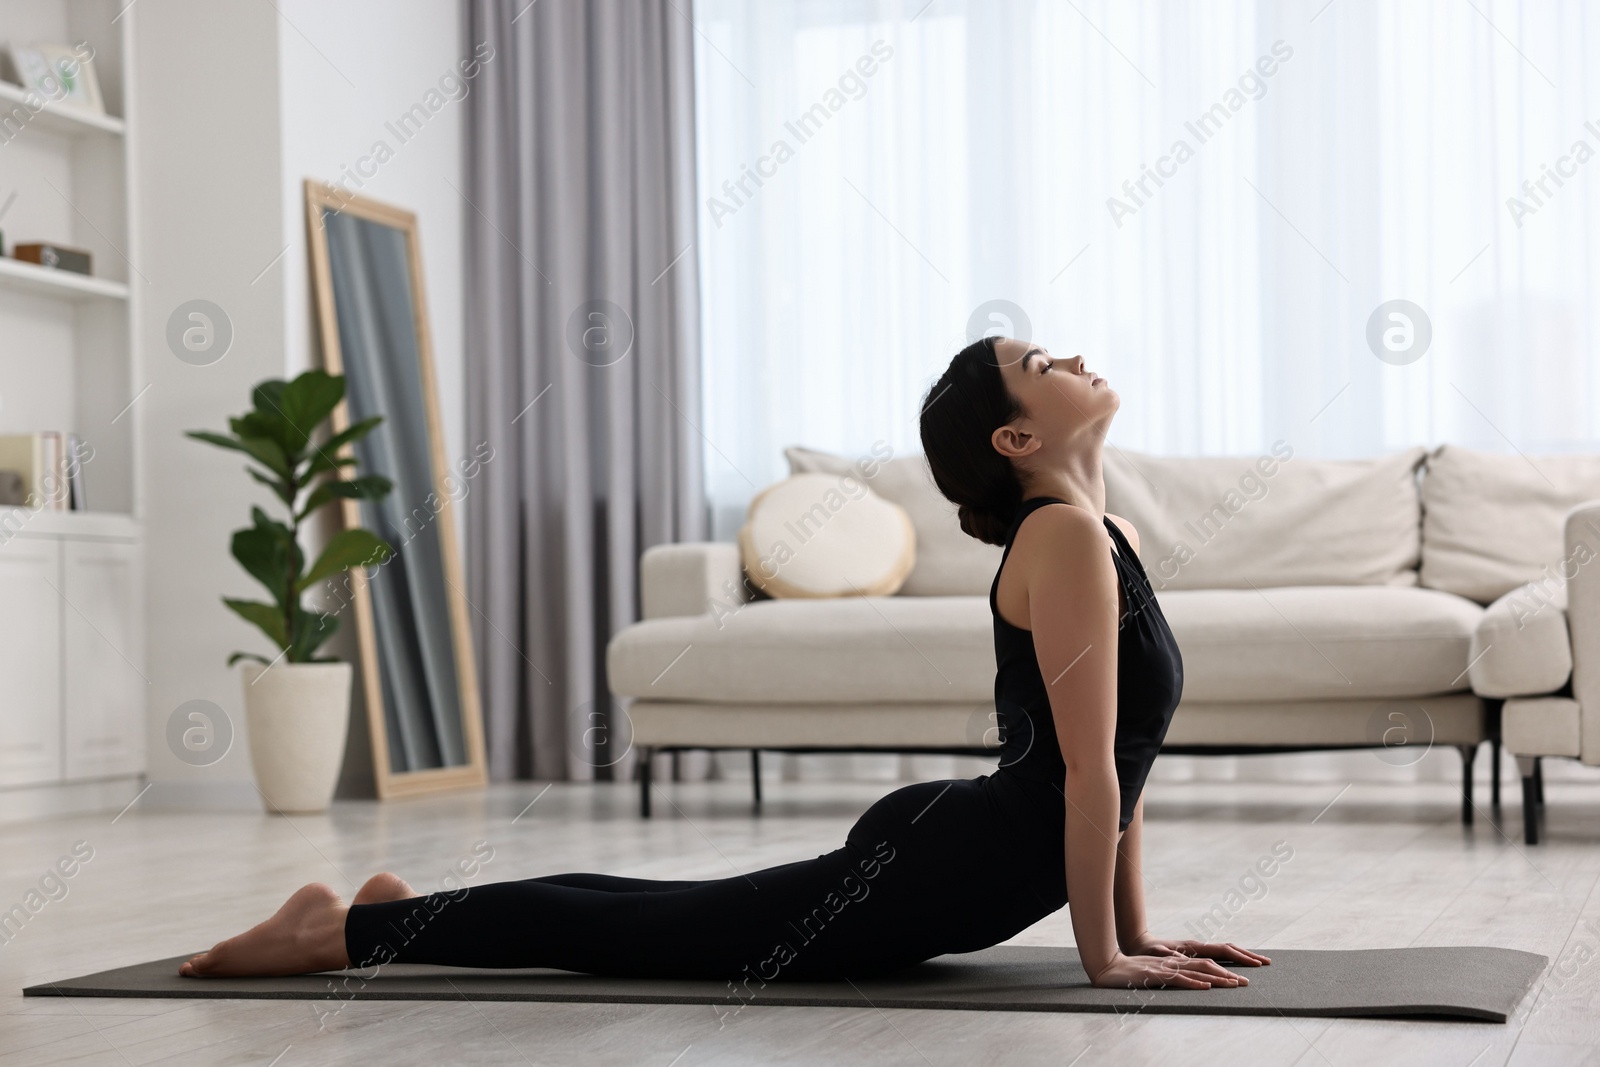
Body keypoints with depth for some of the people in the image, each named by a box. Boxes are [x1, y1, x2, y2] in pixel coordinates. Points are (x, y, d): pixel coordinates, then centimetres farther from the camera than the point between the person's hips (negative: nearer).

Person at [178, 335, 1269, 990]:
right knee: (636, 929, -1)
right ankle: (346, 930, 8)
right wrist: (1105, 955, -17)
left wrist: (1136, 928, 12)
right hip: (929, 867, -9)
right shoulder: (1067, 537, -19)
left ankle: (407, 913, 29)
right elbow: (1088, 768, -21)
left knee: (666, 919, 19)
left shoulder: (1112, 534, 12)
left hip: (932, 856, 9)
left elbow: (1122, 757, 16)